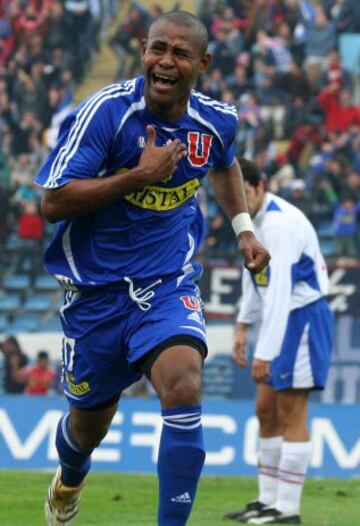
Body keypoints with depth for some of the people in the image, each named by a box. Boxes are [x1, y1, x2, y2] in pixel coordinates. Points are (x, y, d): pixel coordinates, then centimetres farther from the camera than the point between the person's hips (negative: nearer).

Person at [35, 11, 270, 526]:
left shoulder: (216, 121, -1)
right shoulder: (106, 111, -17)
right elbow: (53, 202, -22)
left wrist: (243, 228, 16)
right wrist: (140, 175, -25)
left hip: (169, 285, 2)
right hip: (97, 289, -1)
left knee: (183, 387, -28)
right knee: (89, 425, 14)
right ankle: (69, 481, 52)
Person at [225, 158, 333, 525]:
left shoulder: (280, 224, -25)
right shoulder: (253, 218, 6)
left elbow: (279, 292, -30)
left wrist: (265, 353, -31)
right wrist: (243, 326, 16)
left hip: (302, 317, -10)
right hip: (280, 319, 10)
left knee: (291, 414, -7)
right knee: (265, 409, 12)